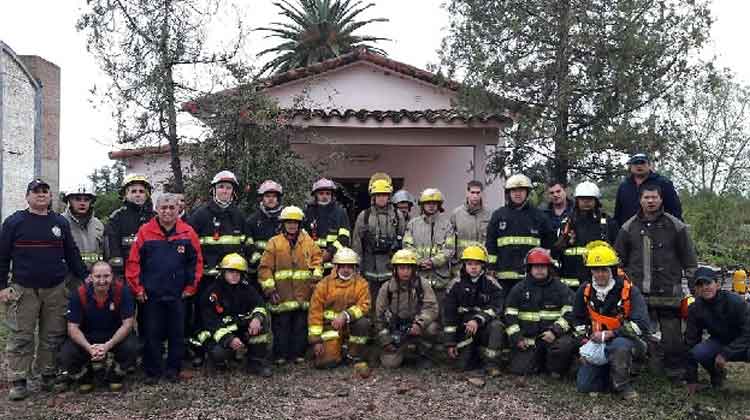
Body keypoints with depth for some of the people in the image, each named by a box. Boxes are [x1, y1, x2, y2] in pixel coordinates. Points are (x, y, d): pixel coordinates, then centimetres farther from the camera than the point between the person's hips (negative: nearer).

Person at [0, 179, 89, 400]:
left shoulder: (60, 223, 10)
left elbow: (72, 254, 15)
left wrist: (85, 276, 9)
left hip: (56, 290, 3)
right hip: (23, 290, -2)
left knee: (53, 336, 6)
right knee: (21, 337, 0)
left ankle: (49, 376, 18)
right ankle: (18, 382, 9)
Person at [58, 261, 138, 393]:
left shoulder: (122, 290, -19)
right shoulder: (79, 294, -16)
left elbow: (128, 323, -18)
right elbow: (73, 327, -14)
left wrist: (107, 346, -30)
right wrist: (89, 348, -31)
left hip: (116, 336, -1)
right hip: (87, 337, 1)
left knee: (131, 347, -30)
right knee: (65, 355, -24)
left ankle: (115, 376, 5)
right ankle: (84, 376, 13)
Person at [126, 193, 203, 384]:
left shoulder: (187, 232, 1)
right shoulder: (145, 231, -3)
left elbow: (197, 261, 4)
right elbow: (133, 261, -2)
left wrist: (191, 286, 2)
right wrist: (137, 288, -3)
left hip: (178, 295, 1)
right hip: (150, 295, -1)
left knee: (177, 334, 8)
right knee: (151, 335, 6)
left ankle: (173, 370, 21)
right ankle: (152, 372, 19)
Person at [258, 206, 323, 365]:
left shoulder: (308, 241, 11)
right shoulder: (274, 243, 3)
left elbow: (317, 258, 11)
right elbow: (265, 267, -1)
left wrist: (316, 274, -7)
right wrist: (269, 288, -7)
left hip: (303, 294, 2)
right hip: (282, 295, -2)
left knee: (301, 326, 8)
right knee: (282, 326, 3)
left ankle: (299, 354, 18)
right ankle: (281, 355, 14)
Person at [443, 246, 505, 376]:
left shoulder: (491, 284, -5)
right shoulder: (456, 285, -3)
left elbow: (495, 307, -15)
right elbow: (449, 315, -2)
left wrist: (478, 320, -32)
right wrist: (450, 343, -5)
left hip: (486, 325, -1)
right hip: (465, 329, 1)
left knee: (496, 326, -34)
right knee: (464, 365, -11)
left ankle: (492, 364, -19)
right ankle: (475, 352, 24)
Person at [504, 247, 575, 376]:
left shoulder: (561, 288, 7)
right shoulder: (519, 289, 10)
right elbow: (510, 315, 8)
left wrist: (555, 331, -14)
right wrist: (516, 337, -4)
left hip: (553, 335, -1)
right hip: (527, 339, 1)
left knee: (566, 344, -33)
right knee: (519, 368, -15)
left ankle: (557, 370, -2)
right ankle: (540, 361, 18)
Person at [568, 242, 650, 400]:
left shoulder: (629, 290, -17)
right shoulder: (585, 291, -2)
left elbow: (641, 325, -25)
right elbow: (577, 319, 14)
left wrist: (609, 334, -28)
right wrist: (586, 339, 1)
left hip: (628, 341, -4)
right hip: (597, 345, 4)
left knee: (619, 345, -40)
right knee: (584, 385, -7)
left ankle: (623, 384, -14)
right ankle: (613, 374, 21)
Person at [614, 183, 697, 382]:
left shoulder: (675, 226, 4)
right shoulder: (629, 227, 8)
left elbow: (689, 260, 7)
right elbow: (619, 260, 14)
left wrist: (695, 288, 5)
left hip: (668, 293, -2)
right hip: (639, 294, 2)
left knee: (672, 338, -1)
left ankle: (677, 373, 12)